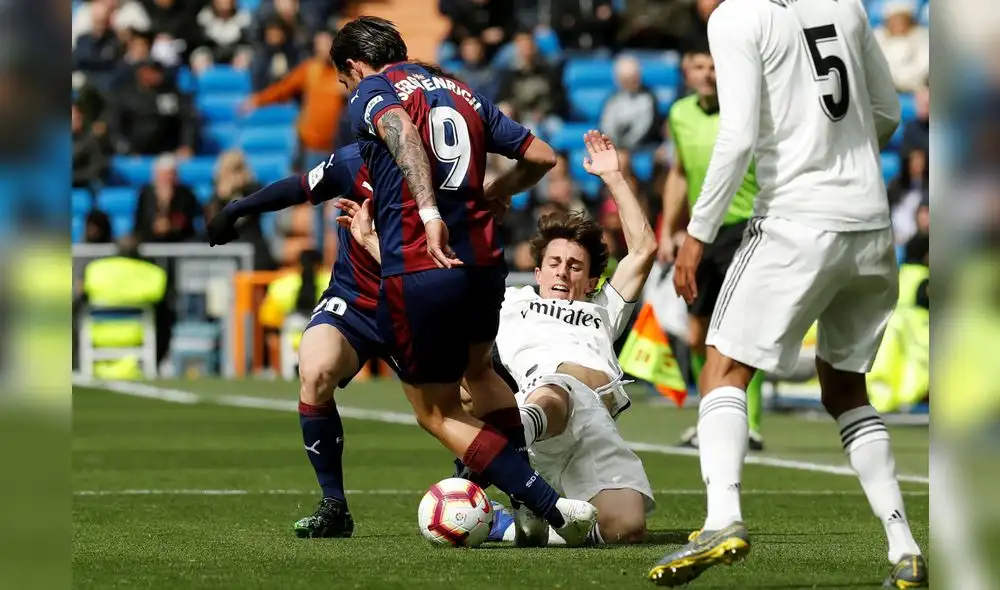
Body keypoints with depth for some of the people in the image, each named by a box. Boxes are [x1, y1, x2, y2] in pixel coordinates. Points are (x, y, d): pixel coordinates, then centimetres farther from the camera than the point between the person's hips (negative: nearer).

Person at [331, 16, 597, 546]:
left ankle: (549, 506, -7)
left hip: (417, 273, -6)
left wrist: (429, 213, -34)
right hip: (485, 262, 6)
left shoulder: (370, 93, 2)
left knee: (437, 413, 8)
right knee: (478, 370, 33)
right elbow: (541, 156, 19)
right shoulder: (461, 92, 20)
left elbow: (402, 131, -23)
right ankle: (531, 506, 20)